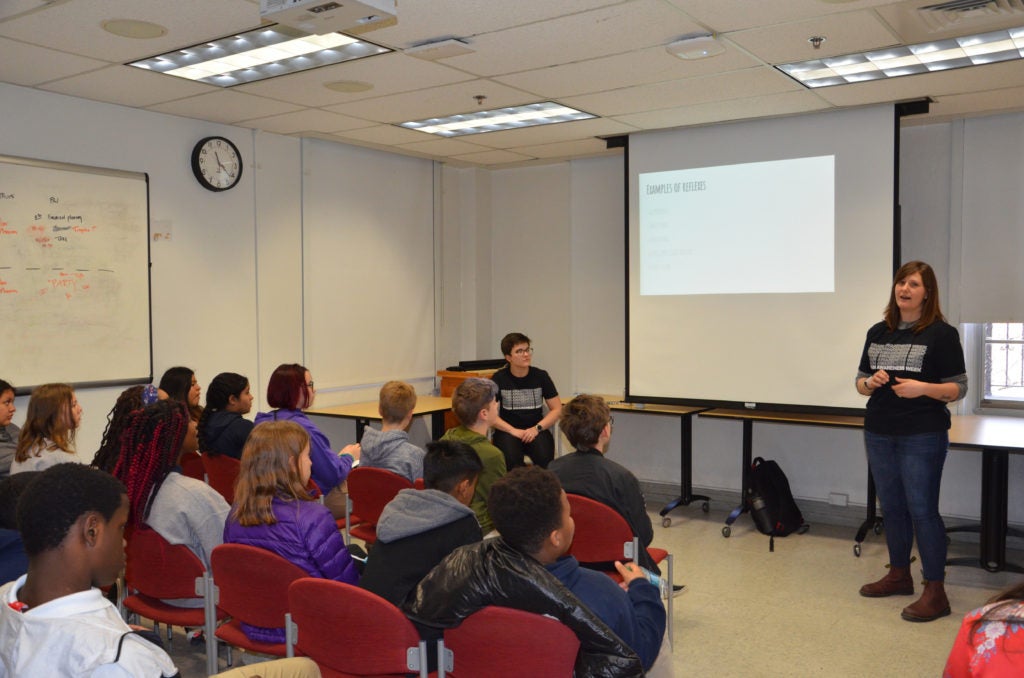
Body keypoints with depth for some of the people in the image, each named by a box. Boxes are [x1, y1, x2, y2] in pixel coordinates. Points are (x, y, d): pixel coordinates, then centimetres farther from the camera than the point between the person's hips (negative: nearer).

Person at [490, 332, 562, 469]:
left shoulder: (540, 376, 3)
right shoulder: (499, 378, -1)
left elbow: (557, 409, 4)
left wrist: (537, 428, -11)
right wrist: (513, 430, -15)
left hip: (537, 430, 1)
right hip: (507, 431, -1)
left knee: (544, 457, -29)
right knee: (511, 459, -32)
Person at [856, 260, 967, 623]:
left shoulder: (941, 334, -6)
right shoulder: (878, 333, 9)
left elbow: (958, 388, -6)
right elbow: (861, 382, 14)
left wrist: (922, 388, -24)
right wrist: (871, 382, -9)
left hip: (923, 436, -5)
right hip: (879, 433, 6)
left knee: (922, 509, -5)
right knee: (892, 507, 14)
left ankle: (935, 592, 4)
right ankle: (899, 574, 30)